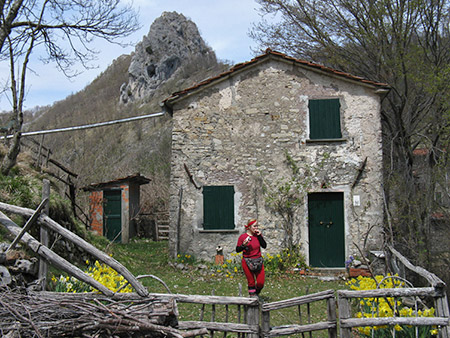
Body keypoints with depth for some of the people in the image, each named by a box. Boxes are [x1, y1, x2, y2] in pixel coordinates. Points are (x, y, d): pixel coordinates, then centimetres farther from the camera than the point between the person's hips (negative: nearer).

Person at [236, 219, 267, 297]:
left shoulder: (258, 235, 4)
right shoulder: (242, 237, -6)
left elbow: (264, 246, -4)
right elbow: (237, 250, -3)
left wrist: (259, 236, -11)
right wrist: (244, 245, -21)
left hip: (258, 262, 3)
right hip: (247, 262, -3)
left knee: (261, 283, 0)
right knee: (251, 282, 3)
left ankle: (256, 294, 26)